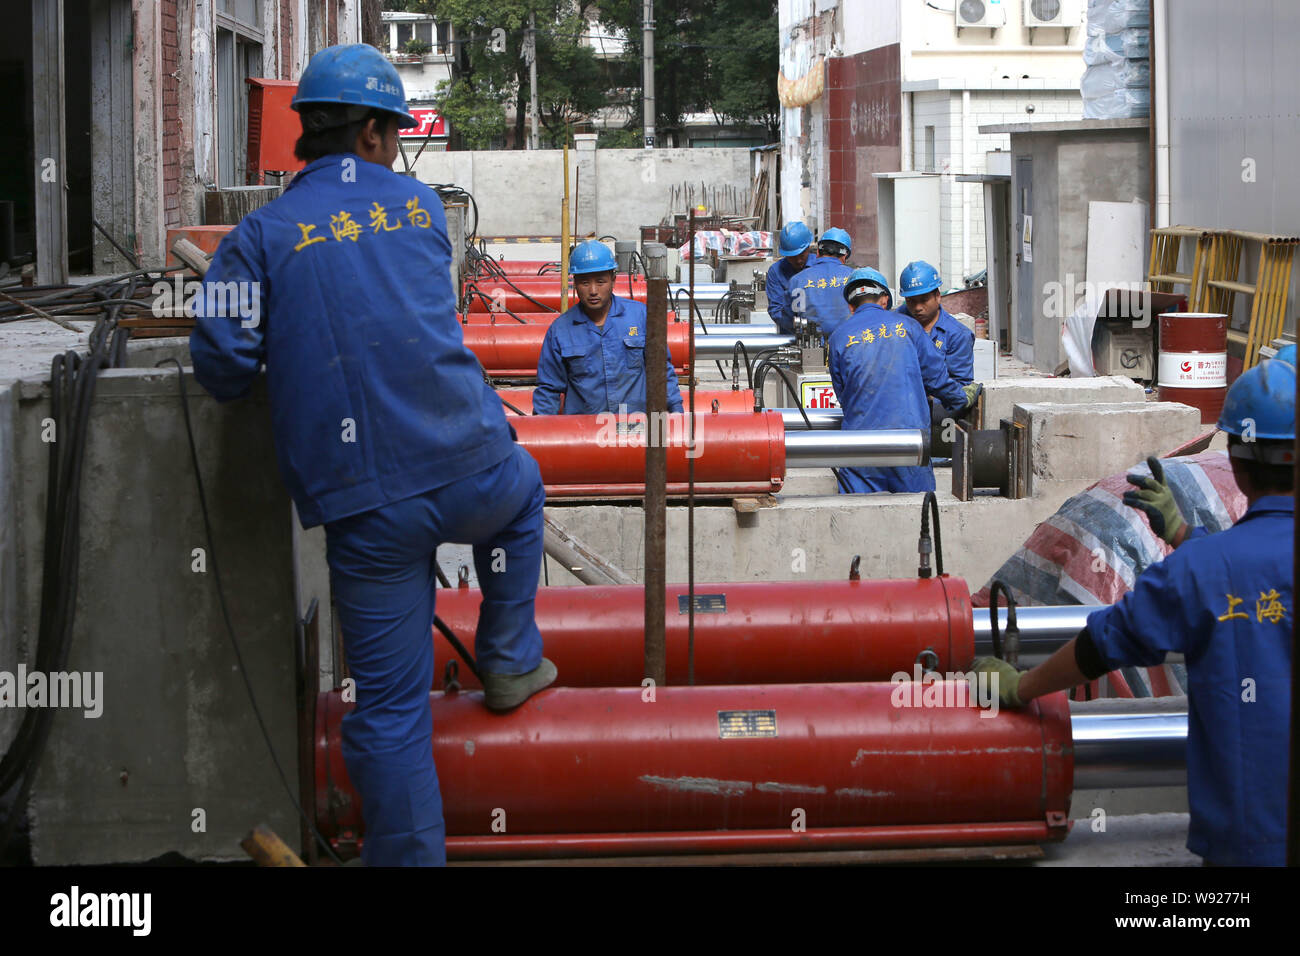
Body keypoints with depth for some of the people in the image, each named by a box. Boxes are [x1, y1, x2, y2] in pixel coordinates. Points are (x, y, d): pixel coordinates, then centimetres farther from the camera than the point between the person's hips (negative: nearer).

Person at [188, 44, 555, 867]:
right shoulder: (422, 207, 9)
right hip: (469, 475, 1)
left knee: (391, 706, 5)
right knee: (522, 488, 37)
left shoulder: (265, 234, 1)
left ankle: (410, 856, 9)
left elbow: (222, 362, -8)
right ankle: (511, 662, 39)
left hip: (367, 511, -1)